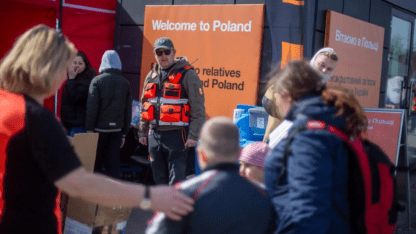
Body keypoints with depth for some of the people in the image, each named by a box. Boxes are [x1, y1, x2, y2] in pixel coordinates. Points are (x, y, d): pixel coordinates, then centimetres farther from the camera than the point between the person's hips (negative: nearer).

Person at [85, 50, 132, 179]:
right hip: (117, 128, 3)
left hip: (100, 128, -3)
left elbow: (92, 107, -9)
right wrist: (124, 133, 12)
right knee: (113, 163, 6)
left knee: (96, 163, 7)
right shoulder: (125, 83, 7)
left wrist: (89, 129, -4)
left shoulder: (97, 81, -4)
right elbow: (128, 110, 7)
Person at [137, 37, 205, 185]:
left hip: (177, 135, -6)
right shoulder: (151, 76, 14)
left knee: (176, 180, -5)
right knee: (159, 178, 15)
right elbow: (144, 105, 22)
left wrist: (193, 135, -15)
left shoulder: (187, 75, -6)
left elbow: (198, 108, -9)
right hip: (154, 134, 7)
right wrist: (142, 131, 18)